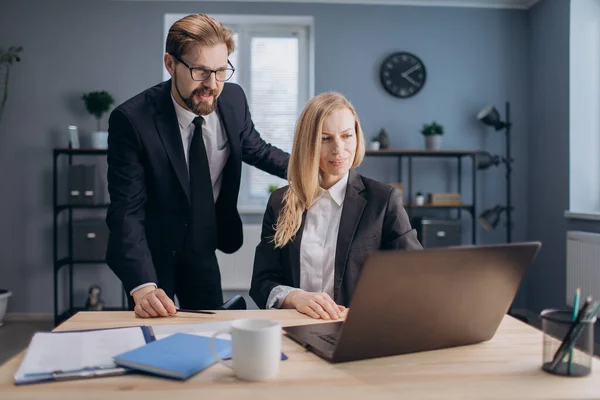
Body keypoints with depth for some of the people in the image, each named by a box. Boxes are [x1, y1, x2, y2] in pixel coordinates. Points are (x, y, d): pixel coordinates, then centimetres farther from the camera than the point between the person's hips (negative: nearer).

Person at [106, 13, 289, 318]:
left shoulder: (233, 99, -12)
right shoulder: (131, 120, -26)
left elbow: (256, 149, 7)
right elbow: (127, 211, -26)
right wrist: (142, 286, -37)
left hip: (202, 249, 4)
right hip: (150, 252, -4)